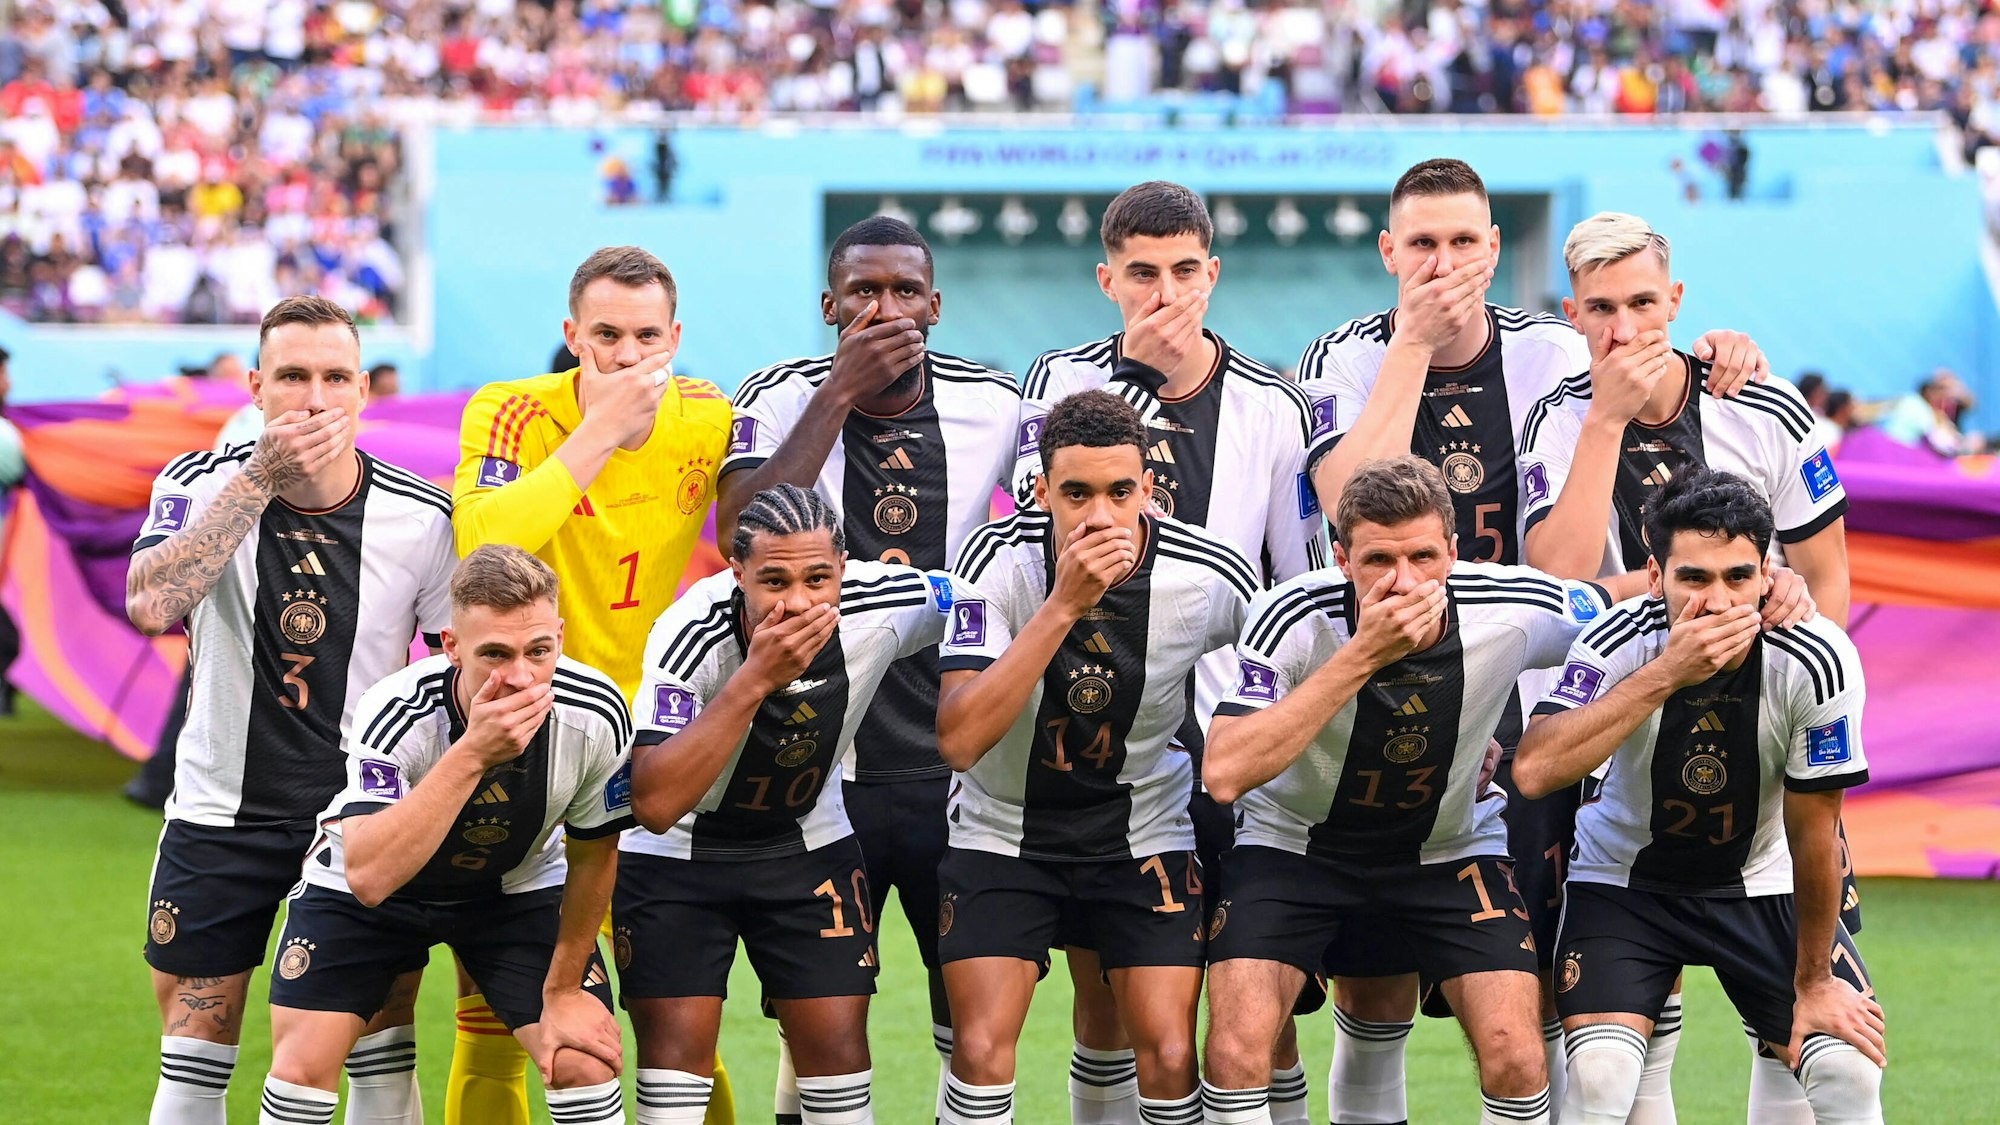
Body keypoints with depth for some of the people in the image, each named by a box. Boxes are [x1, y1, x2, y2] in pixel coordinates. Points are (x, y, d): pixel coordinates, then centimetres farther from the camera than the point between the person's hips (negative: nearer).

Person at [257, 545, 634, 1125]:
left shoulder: (595, 717, -27)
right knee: (302, 1070, -14)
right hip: (365, 889, -2)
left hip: (517, 886, 2)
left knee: (585, 1065, -12)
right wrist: (472, 754, -53)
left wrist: (563, 989, 0)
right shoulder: (394, 713, -36)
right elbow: (368, 876, -49)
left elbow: (593, 854, -8)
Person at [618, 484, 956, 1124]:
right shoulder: (691, 633, -33)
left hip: (808, 843, 3)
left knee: (838, 1044, -1)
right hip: (676, 852, -3)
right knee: (678, 1046, -9)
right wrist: (755, 680, -45)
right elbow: (655, 805, -41)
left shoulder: (888, 606, -23)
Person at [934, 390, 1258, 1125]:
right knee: (982, 1051, -13)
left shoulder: (1215, 581, -17)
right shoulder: (998, 560, -21)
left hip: (1146, 834, 1)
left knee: (1170, 1058, -10)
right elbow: (959, 740, -32)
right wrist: (1064, 605, -37)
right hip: (1004, 829, -1)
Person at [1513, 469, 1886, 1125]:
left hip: (1762, 884, 1)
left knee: (1850, 1068, -14)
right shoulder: (1617, 646, -25)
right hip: (1625, 878, -1)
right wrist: (1664, 674, -44)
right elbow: (1534, 771, -41)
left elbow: (1813, 832, -12)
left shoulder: (1817, 664, -24)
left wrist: (1814, 983, -4)